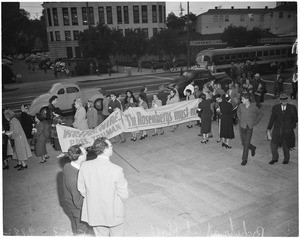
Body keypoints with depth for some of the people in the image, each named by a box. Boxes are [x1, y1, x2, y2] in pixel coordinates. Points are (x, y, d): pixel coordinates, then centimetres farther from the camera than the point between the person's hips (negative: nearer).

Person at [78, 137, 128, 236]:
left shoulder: (84, 166, -17)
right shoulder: (116, 170, -29)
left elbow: (81, 189, -3)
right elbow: (124, 194, -18)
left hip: (94, 212, 3)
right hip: (114, 212, -3)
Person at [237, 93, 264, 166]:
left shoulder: (253, 107, -12)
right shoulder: (241, 105, -3)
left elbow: (261, 114, 4)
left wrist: (255, 123, 0)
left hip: (249, 128, -4)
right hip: (242, 127, 4)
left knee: (246, 144, -5)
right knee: (243, 143, 11)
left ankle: (244, 159, 8)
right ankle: (253, 148, 42)